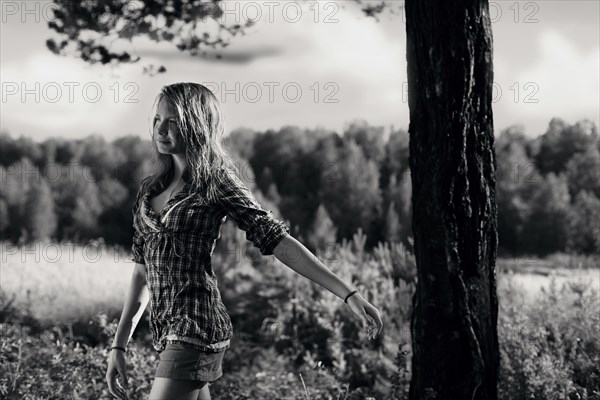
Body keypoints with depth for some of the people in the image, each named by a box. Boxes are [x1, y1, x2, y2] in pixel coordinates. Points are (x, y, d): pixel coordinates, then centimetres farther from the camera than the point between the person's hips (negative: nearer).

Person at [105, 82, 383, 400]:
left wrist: (348, 294, -17)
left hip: (196, 328, -7)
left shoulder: (216, 183, -5)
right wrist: (119, 344, 13)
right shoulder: (150, 189, 13)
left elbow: (278, 240, -11)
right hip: (166, 331, 7)